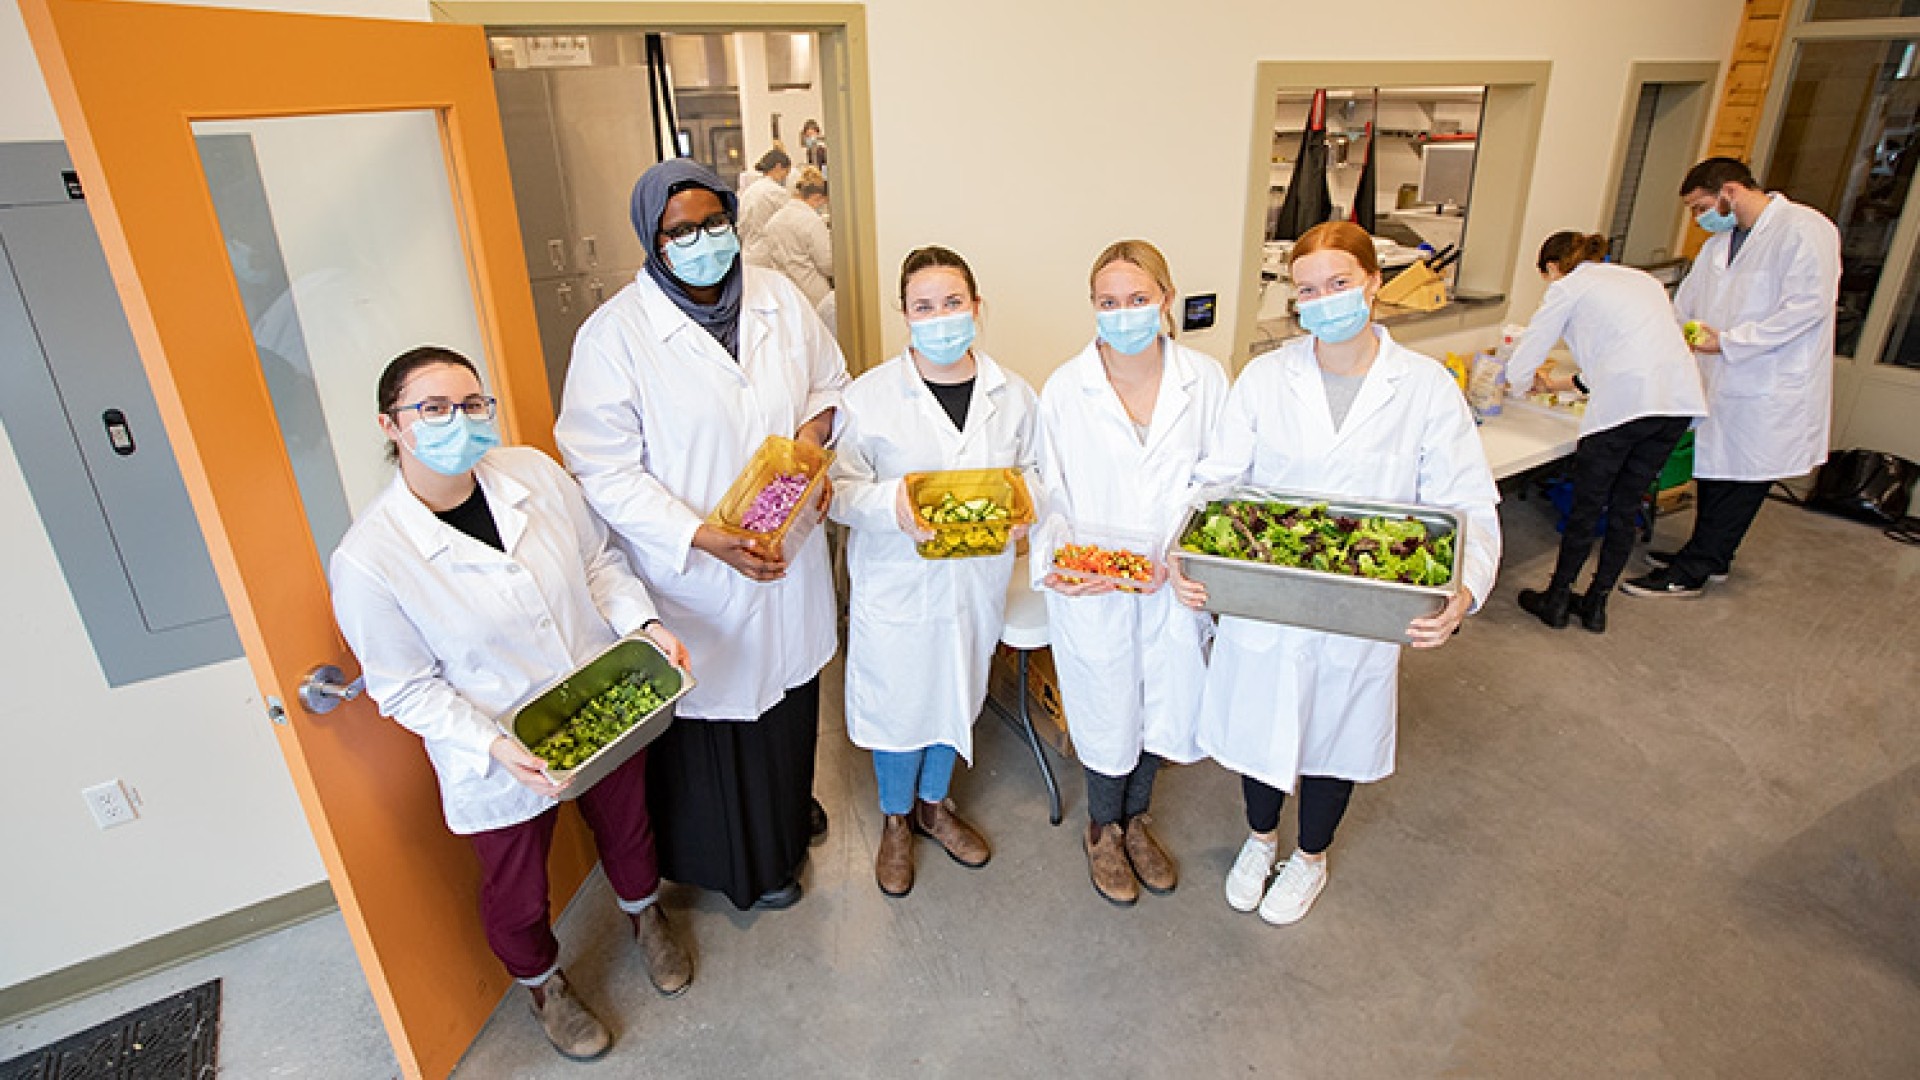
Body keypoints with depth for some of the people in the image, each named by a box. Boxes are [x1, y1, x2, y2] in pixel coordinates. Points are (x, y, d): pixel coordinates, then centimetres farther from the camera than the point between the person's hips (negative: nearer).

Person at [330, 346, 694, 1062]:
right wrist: (492, 747, -25)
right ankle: (543, 983, 55)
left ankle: (645, 916, 62)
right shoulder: (367, 560, -23)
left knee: (626, 828, 28)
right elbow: (407, 689, -14)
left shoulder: (533, 472, -12)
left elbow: (599, 559, 1)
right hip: (497, 761, -3)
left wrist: (644, 623, -14)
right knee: (516, 893, 21)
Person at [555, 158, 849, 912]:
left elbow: (830, 381, 12)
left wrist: (812, 432, -11)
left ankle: (790, 805, 56)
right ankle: (745, 863, 40)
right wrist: (705, 538, -26)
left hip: (789, 552, 5)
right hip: (694, 572, -5)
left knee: (790, 685, 24)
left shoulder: (779, 298, -2)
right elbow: (605, 471, -17)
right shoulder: (613, 335, -17)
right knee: (716, 711, 12)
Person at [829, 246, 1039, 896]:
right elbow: (839, 489, -10)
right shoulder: (869, 396, -11)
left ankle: (934, 805, 47)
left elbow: (1034, 471, 10)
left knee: (957, 694, 20)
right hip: (896, 582, -3)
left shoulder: (1012, 394, -1)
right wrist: (890, 503, -29)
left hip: (976, 580, 3)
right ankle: (895, 821, 39)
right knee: (896, 703, 11)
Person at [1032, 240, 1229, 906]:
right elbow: (1051, 494, -4)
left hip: (1175, 583, 2)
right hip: (1092, 590, -2)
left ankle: (1136, 818, 47)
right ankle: (1103, 830, 42)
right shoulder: (1065, 389, -9)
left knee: (1166, 707, 17)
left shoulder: (1205, 380, -5)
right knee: (1107, 714, 13)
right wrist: (1055, 563, -20)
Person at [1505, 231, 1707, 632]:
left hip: (1626, 400, -7)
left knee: (1586, 507, 8)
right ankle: (1596, 604, 27)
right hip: (1682, 397, 7)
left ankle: (1556, 600, 22)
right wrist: (1564, 382, 45)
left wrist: (1533, 380, 32)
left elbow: (1518, 369, 9)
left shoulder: (1567, 287, 9)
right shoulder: (1641, 278, 29)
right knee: (1626, 508, 16)